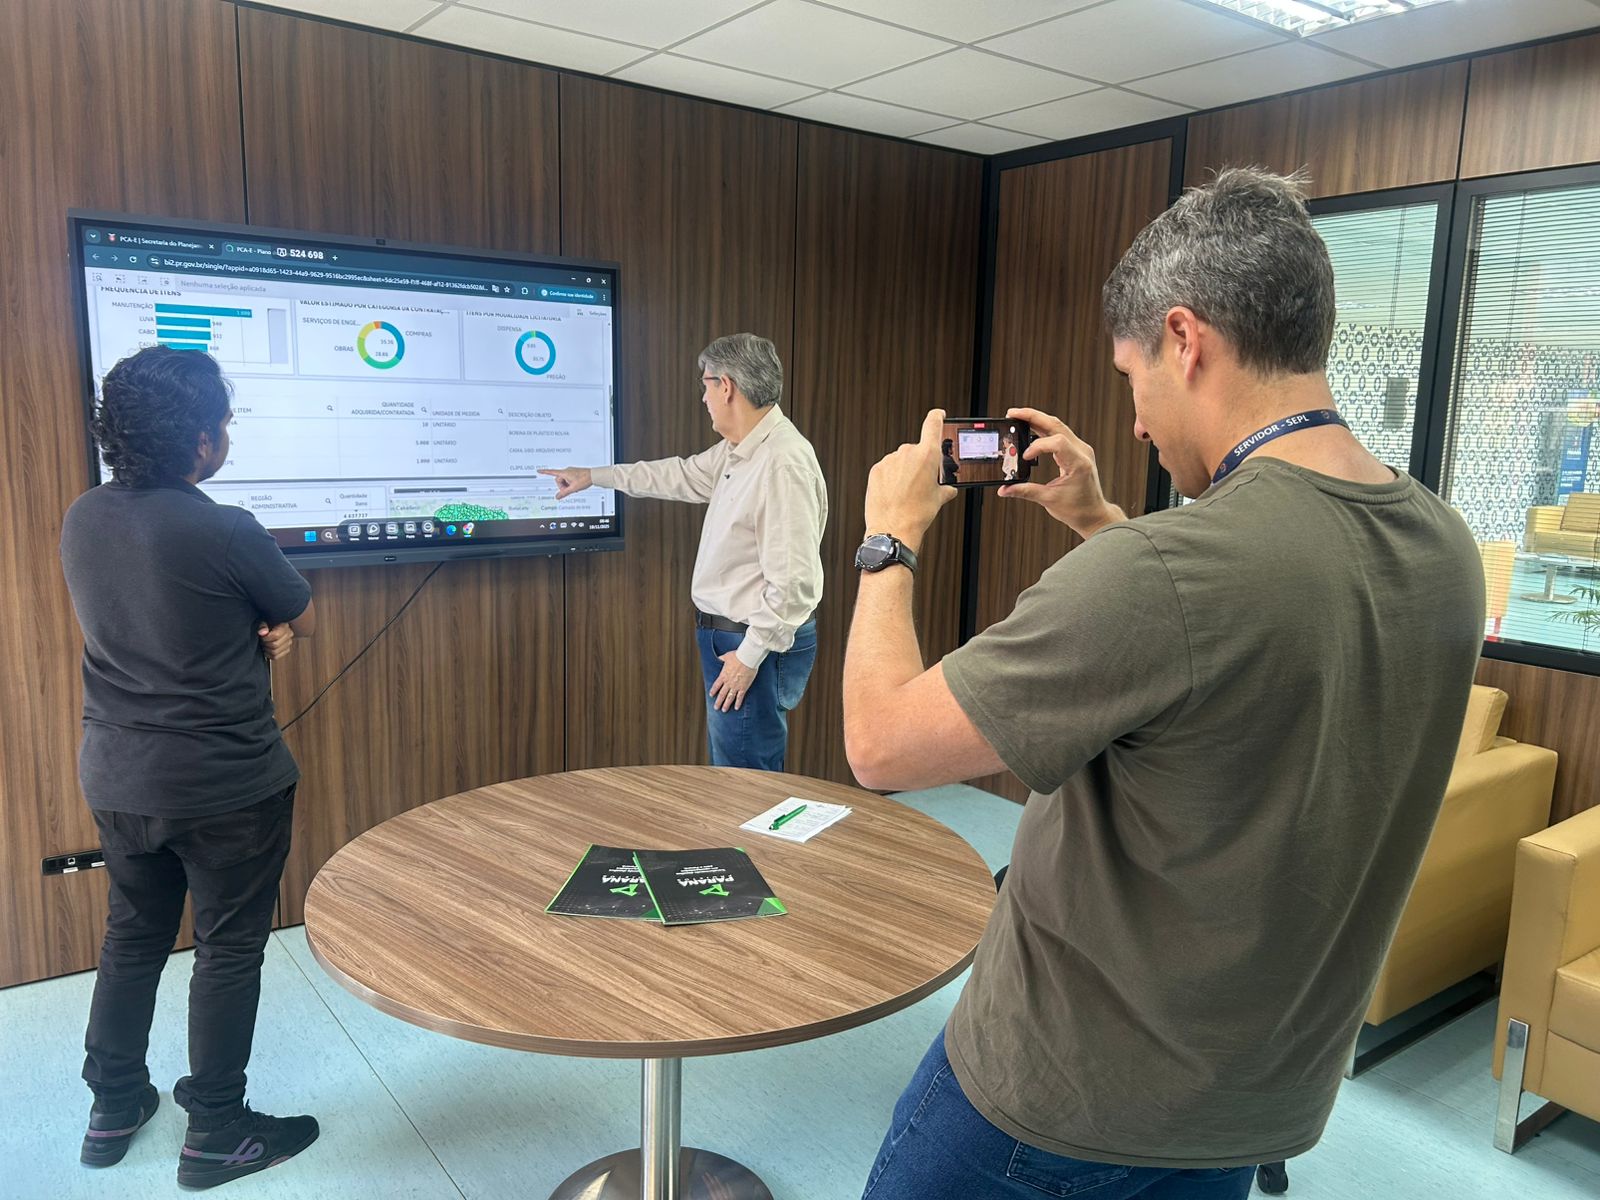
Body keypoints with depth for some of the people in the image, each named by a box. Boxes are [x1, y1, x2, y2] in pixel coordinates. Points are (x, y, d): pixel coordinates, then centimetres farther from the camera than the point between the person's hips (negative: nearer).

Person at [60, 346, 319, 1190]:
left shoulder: (82, 519, -1)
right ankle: (216, 1135, 24)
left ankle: (114, 1107, 39)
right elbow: (301, 621, -6)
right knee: (228, 952, 10)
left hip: (116, 781, 7)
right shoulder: (225, 532, -23)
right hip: (226, 788, -6)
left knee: (132, 937, 23)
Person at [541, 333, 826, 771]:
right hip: (727, 635, 10)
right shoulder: (739, 450, 9)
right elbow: (683, 476, 26)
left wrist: (750, 655, -20)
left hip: (757, 642, -10)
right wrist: (593, 475, 33)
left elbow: (793, 582, -26)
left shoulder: (783, 463, -23)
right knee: (729, 782, 19)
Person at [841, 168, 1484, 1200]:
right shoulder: (1447, 552, -7)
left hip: (1064, 1102, -6)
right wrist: (1102, 524, 8)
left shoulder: (1156, 575, -33)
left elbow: (883, 744, -24)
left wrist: (891, 539, -10)